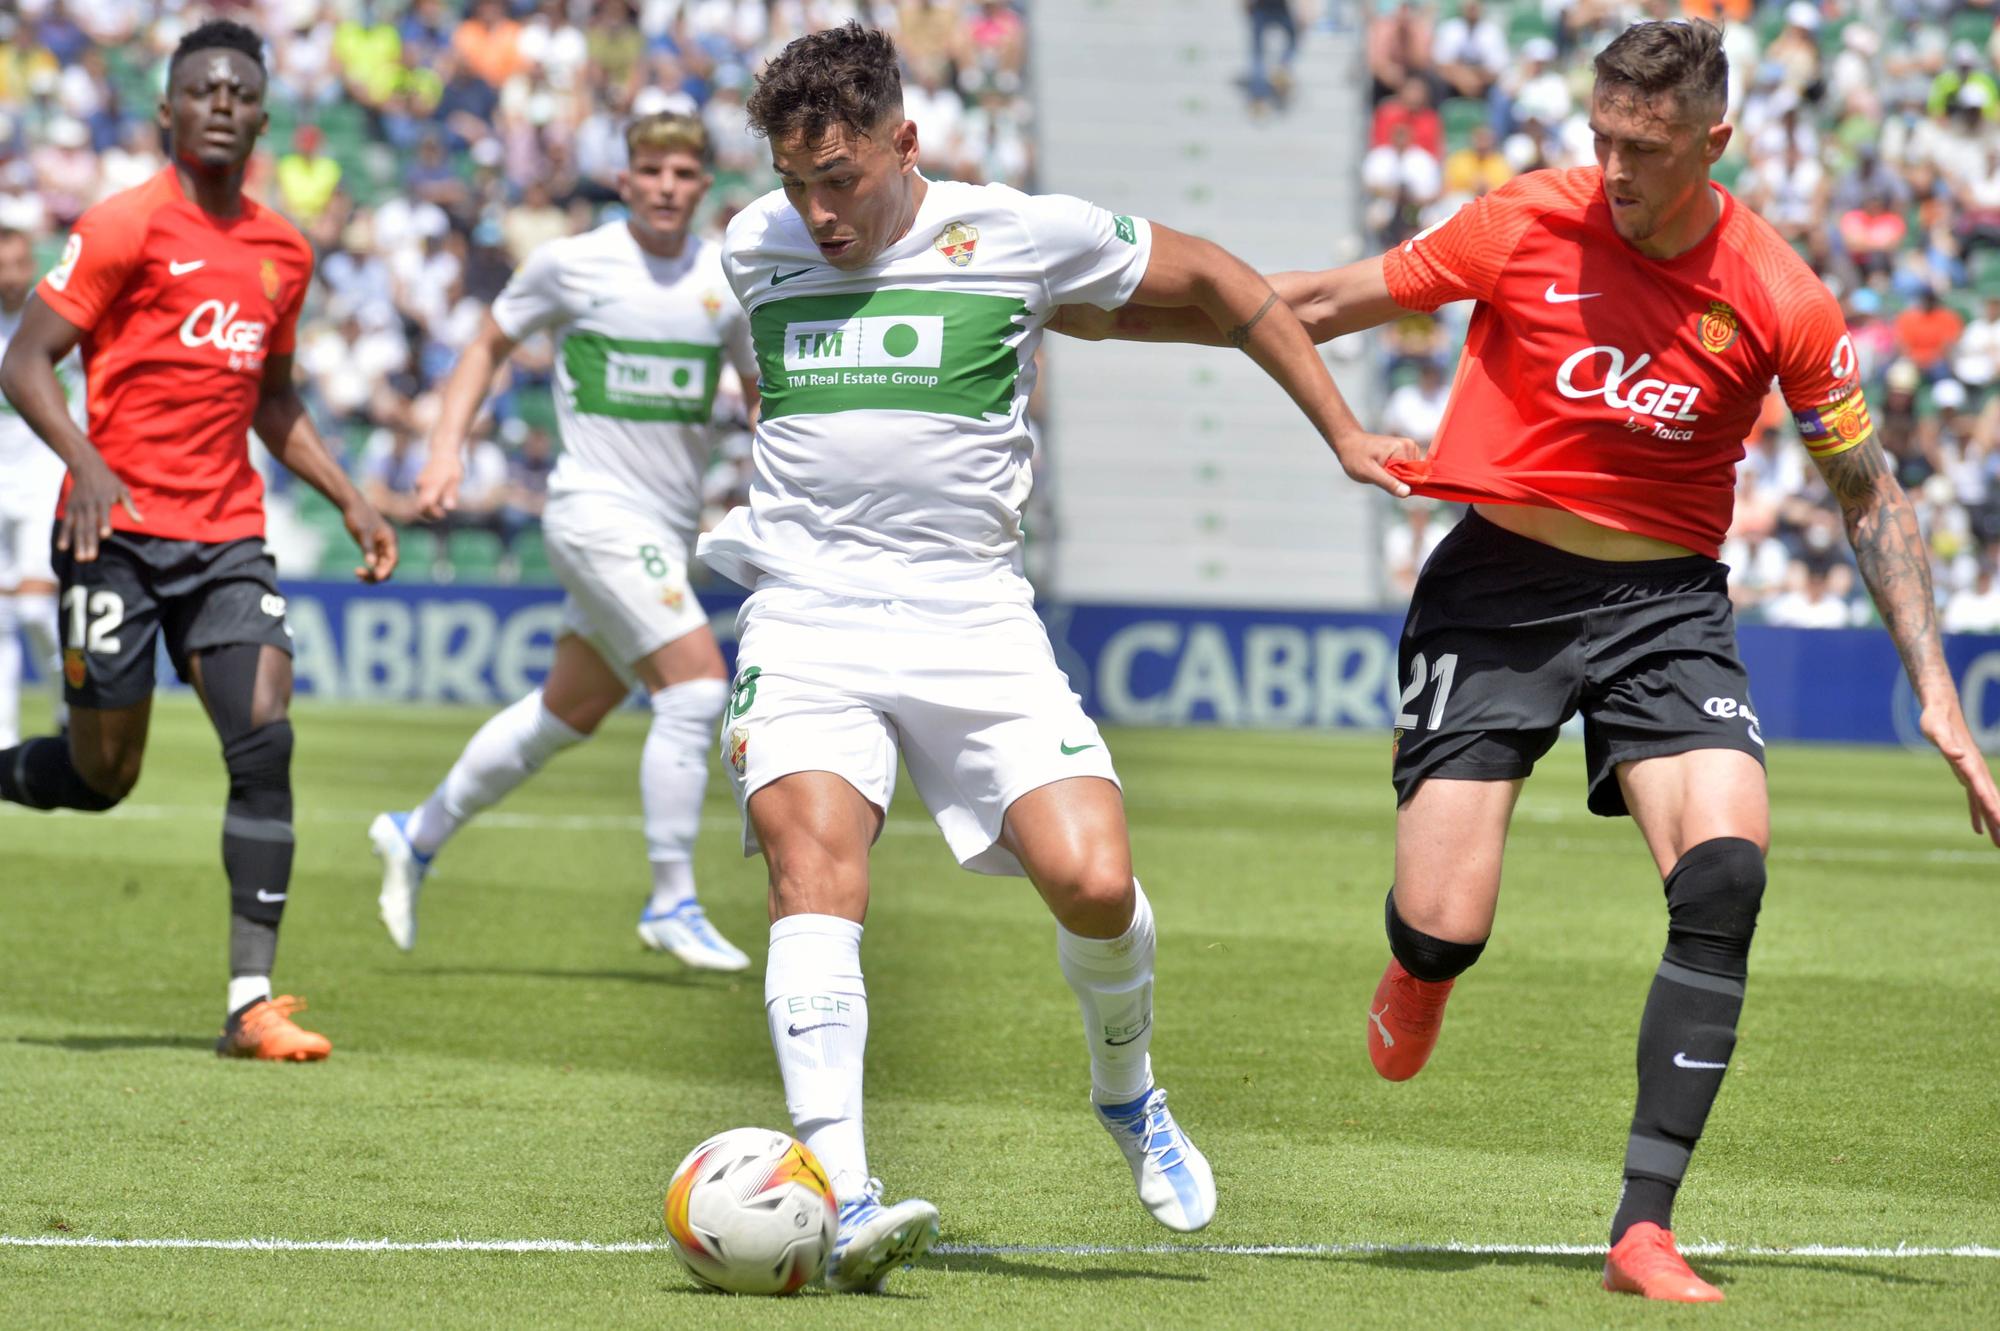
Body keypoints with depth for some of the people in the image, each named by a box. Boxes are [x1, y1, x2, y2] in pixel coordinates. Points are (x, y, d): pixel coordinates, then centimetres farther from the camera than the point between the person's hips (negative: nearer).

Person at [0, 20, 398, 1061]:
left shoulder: (282, 253, 13)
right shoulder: (126, 227, -6)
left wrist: (348, 500, 18)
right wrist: (85, 463, -24)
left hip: (228, 537, 5)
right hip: (119, 529, -5)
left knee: (264, 740, -12)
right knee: (103, 774, -1)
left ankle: (252, 1003, -10)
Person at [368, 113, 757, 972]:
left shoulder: (728, 282, 5)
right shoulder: (571, 263, -4)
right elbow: (491, 343, 10)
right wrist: (448, 444, -2)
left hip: (670, 530, 6)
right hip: (596, 509, -6)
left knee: (568, 715, 15)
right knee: (696, 684, -19)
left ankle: (418, 835, 34)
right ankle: (672, 903, -12)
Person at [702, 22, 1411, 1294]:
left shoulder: (1024, 234, -2)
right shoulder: (756, 248, 8)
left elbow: (1211, 279, 11)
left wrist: (1342, 432, 12)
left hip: (975, 618, -1)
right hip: (805, 616, 1)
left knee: (1094, 880, -15)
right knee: (815, 867, -23)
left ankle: (1127, 1093, 18)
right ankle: (844, 1200, -32)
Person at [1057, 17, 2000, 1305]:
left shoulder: (1783, 303, -9)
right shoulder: (1529, 223, -9)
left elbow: (1871, 494, 4)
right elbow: (1317, 305, 3)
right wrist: (1087, 312, 4)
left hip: (1665, 601, 0)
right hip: (1499, 587, 0)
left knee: (1726, 868, -24)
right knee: (1444, 926, -12)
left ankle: (1645, 1227, -19)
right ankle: (1419, 972, 31)